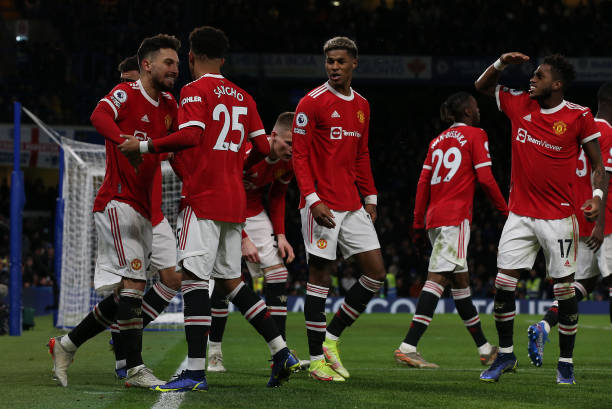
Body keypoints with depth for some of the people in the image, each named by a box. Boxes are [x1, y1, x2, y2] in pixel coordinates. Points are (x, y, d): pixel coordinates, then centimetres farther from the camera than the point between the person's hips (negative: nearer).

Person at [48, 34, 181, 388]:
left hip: (143, 211, 8)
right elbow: (100, 116, -27)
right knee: (133, 282, -17)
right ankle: (135, 369, -18)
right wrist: (123, 141, -46)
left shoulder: (169, 106, 16)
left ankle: (66, 345, 22)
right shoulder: (126, 94, -6)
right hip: (118, 202, -8)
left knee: (126, 297, 9)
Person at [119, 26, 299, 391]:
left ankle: (195, 371, -17)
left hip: (204, 197, -8)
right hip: (235, 199, 8)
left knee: (194, 277, -10)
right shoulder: (243, 97, 16)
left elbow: (191, 136, -20)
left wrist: (144, 146, -12)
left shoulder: (195, 91, -5)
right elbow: (263, 146, 15)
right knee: (230, 279, 16)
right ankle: (282, 353, 13)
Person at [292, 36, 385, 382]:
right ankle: (317, 359, 2)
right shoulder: (312, 103, -7)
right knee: (321, 276, -3)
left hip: (352, 206, 7)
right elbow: (299, 156, -10)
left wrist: (370, 197, 16)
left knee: (376, 272, 2)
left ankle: (331, 337, 13)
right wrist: (313, 200, -18)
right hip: (322, 206, -7)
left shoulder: (362, 106, 14)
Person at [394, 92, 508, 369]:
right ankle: (408, 346, -25)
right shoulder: (475, 135, 1)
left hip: (435, 216, 8)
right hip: (455, 216, -8)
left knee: (459, 279, 13)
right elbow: (485, 178, -5)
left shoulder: (438, 140, 19)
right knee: (438, 277, -15)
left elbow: (423, 181, 15)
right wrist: (504, 210, 5)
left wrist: (418, 219, 18)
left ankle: (484, 348, 23)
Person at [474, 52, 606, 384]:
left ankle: (566, 363, 11)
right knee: (503, 284, -1)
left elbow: (598, 164, -1)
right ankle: (505, 355, 13)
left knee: (564, 289, 0)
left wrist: (597, 195, -18)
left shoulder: (579, 117, -6)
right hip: (520, 214, 4)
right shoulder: (520, 104, 4)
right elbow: (482, 86, 18)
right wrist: (501, 63, 1)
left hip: (558, 217, -3)